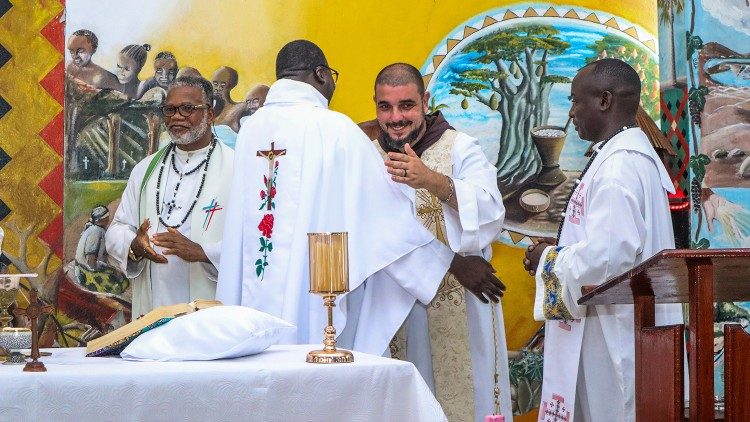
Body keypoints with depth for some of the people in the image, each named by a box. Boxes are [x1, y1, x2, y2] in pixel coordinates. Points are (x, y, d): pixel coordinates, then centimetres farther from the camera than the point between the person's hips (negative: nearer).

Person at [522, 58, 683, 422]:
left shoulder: (619, 164, -17)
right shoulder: (637, 155, 15)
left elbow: (609, 253, -26)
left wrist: (550, 259, -9)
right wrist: (560, 251, 10)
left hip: (613, 333, -10)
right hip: (615, 327, 10)